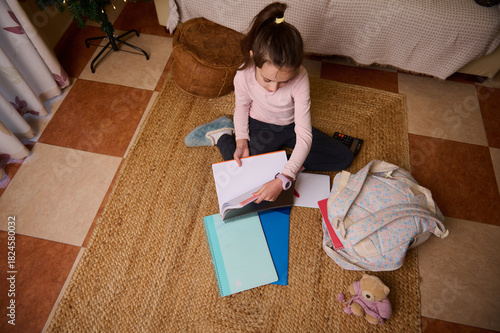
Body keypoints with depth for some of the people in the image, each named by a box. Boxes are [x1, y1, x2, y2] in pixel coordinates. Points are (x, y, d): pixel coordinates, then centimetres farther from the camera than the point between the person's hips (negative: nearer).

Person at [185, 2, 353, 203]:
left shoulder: (300, 79, -33)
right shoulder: (244, 76, -29)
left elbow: (304, 136, -33)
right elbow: (241, 107, -5)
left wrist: (282, 180, -42)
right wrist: (241, 140, -20)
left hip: (291, 126, 2)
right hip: (260, 127, -1)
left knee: (344, 158, -5)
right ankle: (221, 135, 8)